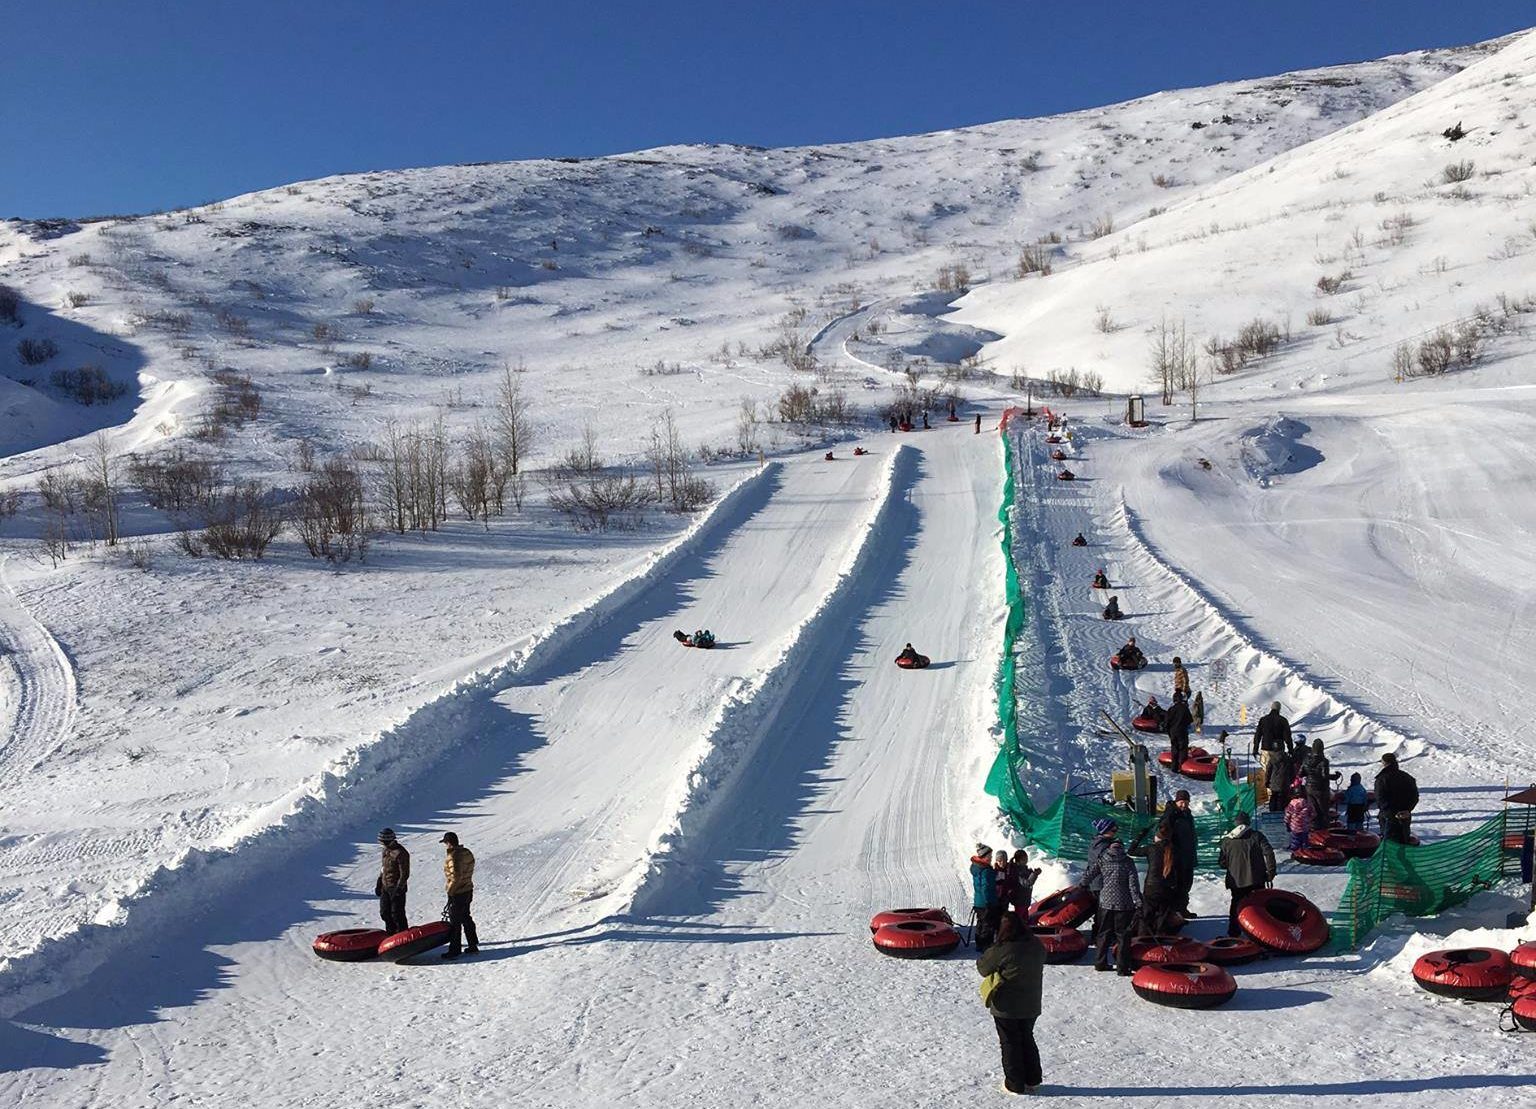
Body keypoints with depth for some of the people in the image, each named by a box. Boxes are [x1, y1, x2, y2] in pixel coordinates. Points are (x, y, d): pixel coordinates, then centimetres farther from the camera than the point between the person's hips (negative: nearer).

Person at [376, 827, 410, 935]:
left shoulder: (400, 853, -19)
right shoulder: (386, 850, 9)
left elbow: (404, 874, -18)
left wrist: (398, 889, -20)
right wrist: (379, 883, 18)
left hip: (396, 887, -9)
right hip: (385, 887, 9)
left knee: (397, 914, -3)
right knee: (384, 913, 14)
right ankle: (391, 933, 28)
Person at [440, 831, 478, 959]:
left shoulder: (453, 857, -22)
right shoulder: (467, 853, 5)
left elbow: (456, 876, -26)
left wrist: (450, 891, -16)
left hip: (457, 894, -9)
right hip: (468, 890, 9)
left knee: (455, 922, 1)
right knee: (466, 918, 20)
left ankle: (455, 950, 8)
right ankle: (473, 945, 26)